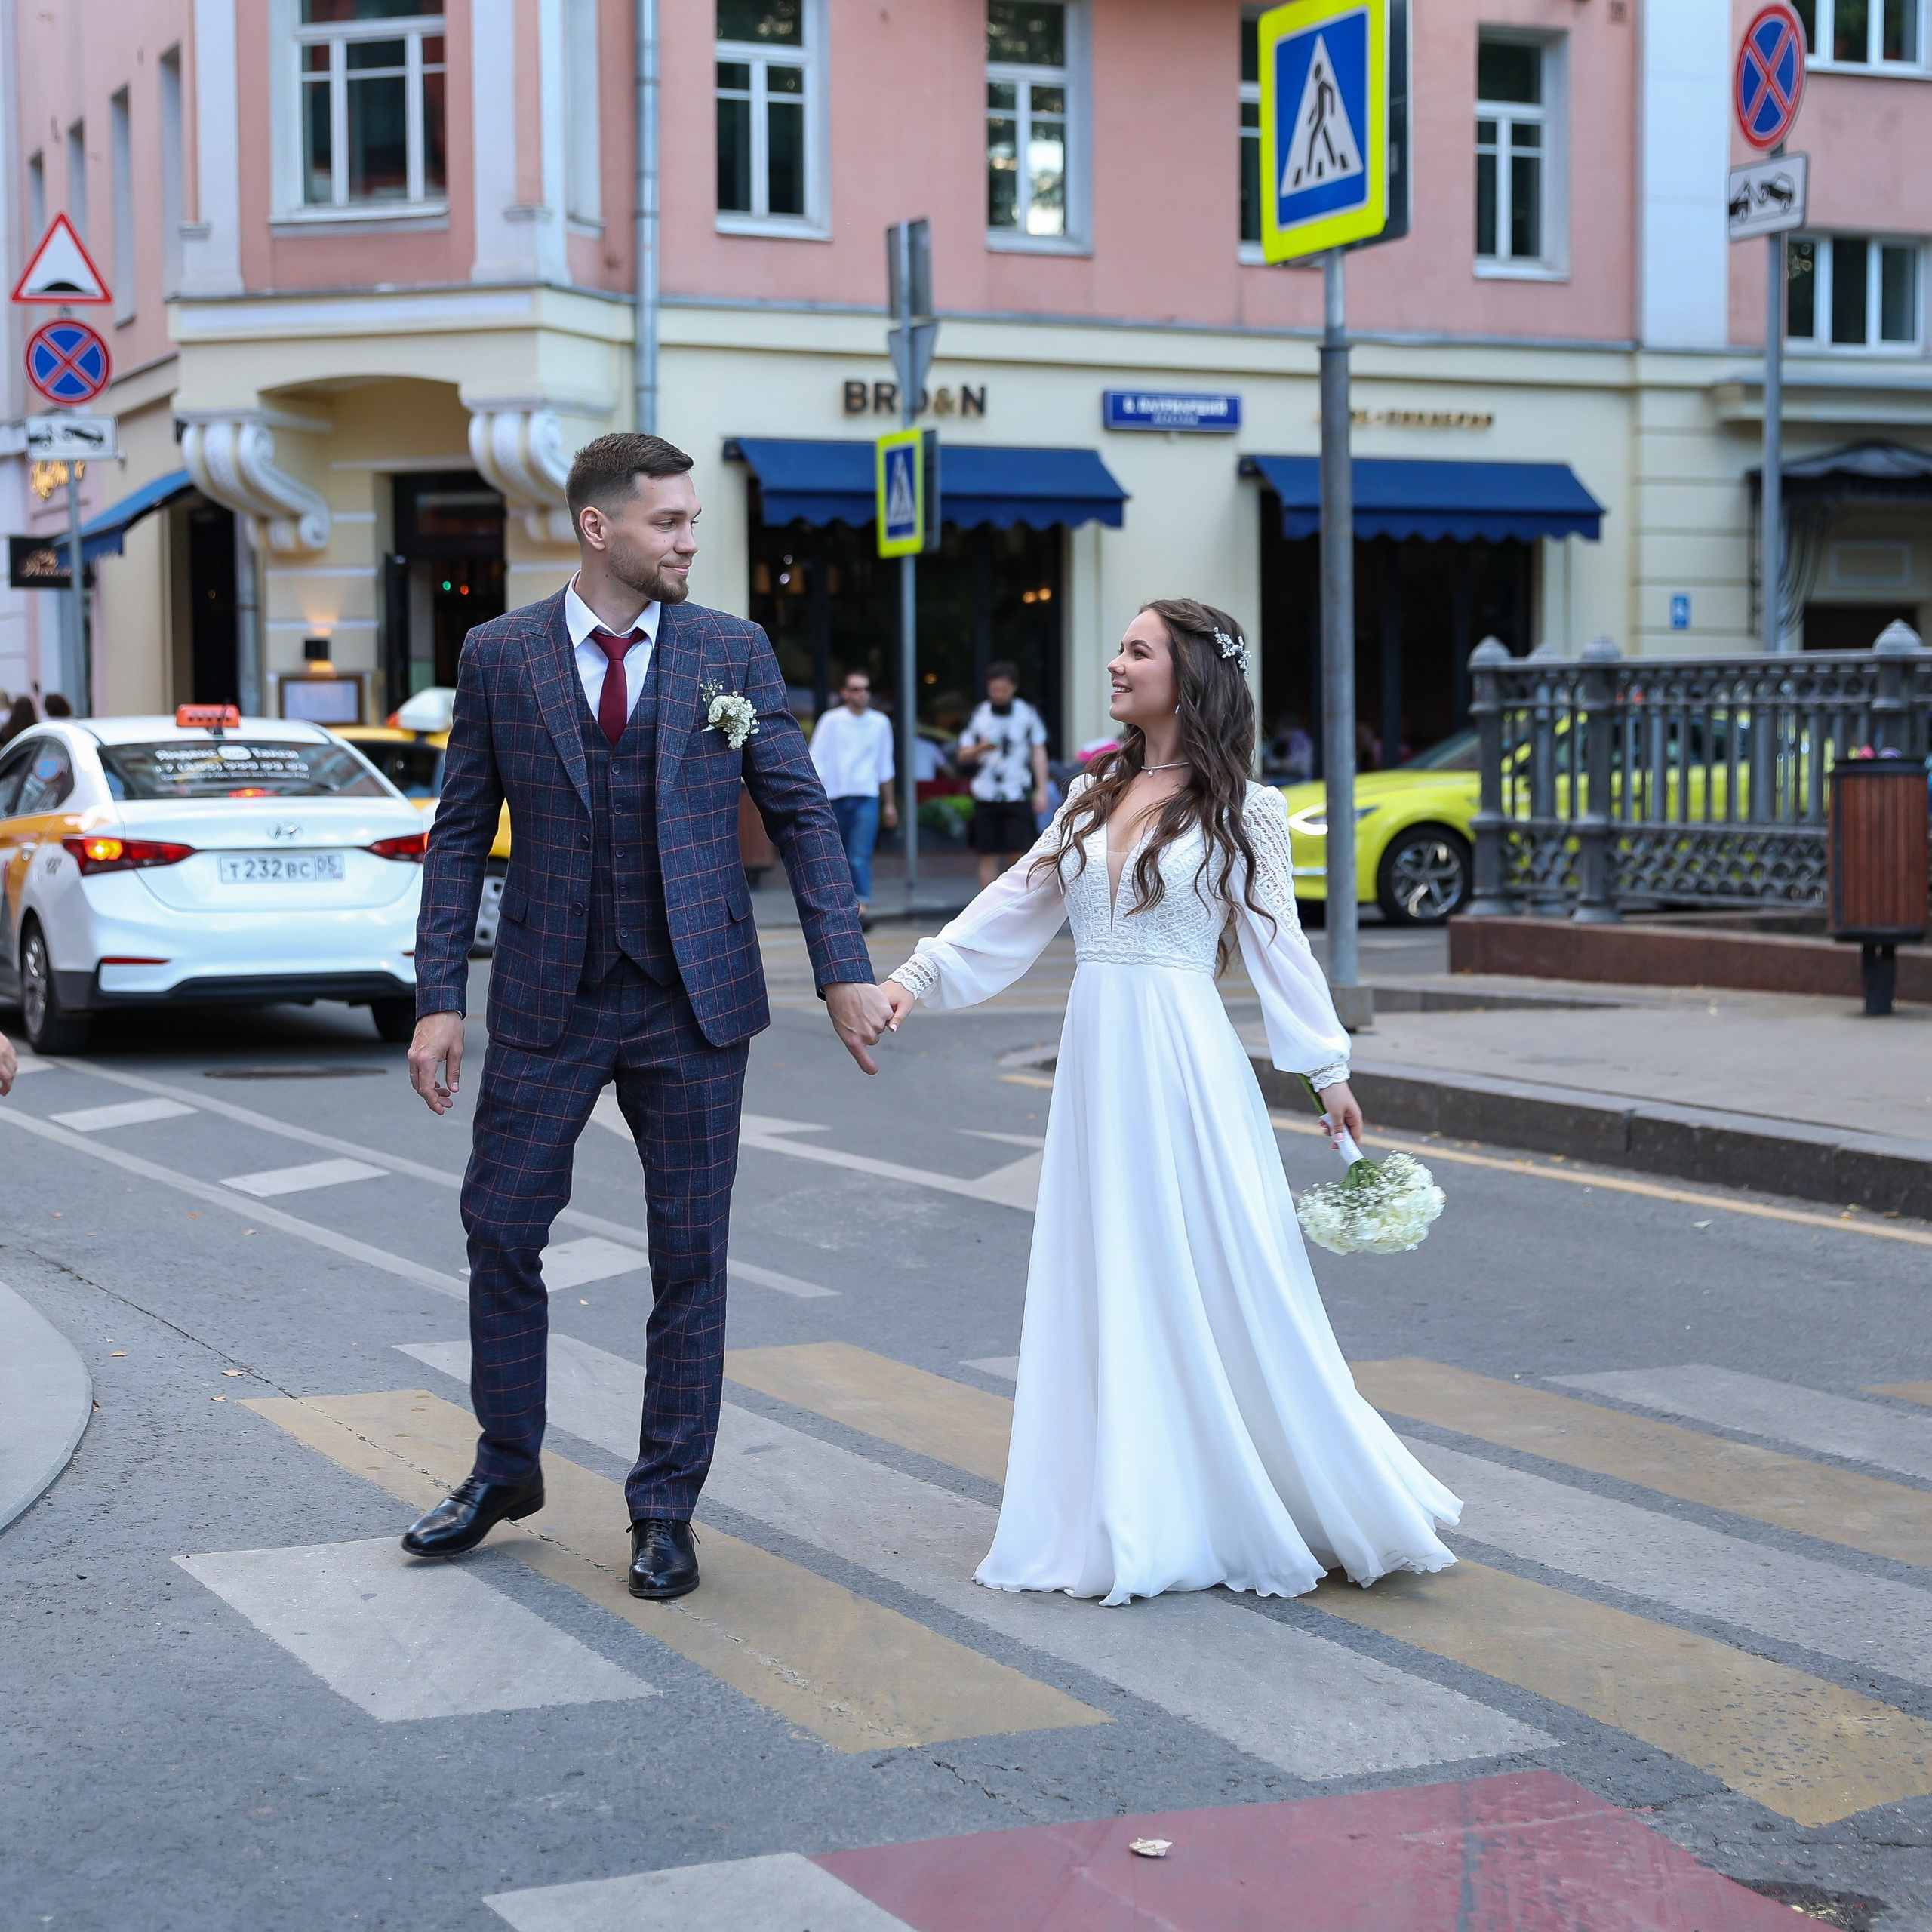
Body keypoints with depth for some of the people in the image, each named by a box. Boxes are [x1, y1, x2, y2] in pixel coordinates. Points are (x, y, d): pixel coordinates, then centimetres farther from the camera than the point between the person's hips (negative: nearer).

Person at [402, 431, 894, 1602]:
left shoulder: (733, 652, 1)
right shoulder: (500, 656, 1)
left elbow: (803, 814, 3)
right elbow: (461, 836, 3)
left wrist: (845, 971, -6)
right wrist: (441, 998, -3)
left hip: (694, 1002, 0)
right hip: (548, 1001, 0)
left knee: (691, 1253, 4)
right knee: (501, 1229, 5)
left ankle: (666, 1510, 17)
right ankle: (506, 1471, 26)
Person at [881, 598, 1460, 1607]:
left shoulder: (1239, 809, -3)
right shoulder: (1093, 795, 12)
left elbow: (1276, 943, -1)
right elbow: (1014, 905, 12)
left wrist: (1329, 1068, -2)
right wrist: (913, 976, 4)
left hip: (1184, 1061, -5)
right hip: (1097, 1058, 6)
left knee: (1216, 1277, -3)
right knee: (1105, 1283, 7)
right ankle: (1137, 1518, 16)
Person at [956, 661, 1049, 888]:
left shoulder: (1027, 714, 5)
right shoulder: (979, 716, 8)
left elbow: (1039, 753, 7)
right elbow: (963, 756, 11)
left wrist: (1042, 790, -1)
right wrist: (980, 749, -12)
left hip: (1018, 795, -1)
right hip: (986, 796, 1)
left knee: (1017, 853, -8)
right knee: (988, 857, 2)